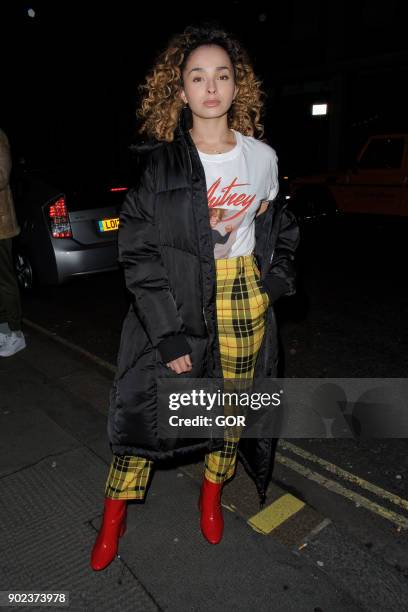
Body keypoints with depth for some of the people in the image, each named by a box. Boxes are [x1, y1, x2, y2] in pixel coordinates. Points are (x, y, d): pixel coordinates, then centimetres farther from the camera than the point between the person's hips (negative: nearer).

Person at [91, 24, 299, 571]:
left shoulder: (262, 156, 3)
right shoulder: (159, 162, -7)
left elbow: (278, 225, 19)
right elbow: (138, 250, -10)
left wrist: (278, 275, 3)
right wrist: (168, 332, -16)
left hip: (244, 297, 3)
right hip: (175, 302, -2)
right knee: (145, 404, 4)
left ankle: (211, 496, 40)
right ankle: (114, 520, 28)